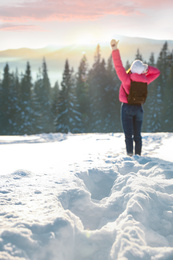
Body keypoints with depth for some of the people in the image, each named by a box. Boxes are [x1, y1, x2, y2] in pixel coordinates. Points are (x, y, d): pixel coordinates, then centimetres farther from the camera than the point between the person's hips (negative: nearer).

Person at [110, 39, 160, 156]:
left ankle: (130, 154, -3)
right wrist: (147, 68, -9)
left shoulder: (127, 79, -19)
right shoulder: (144, 81, -7)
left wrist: (115, 49, -25)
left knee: (128, 134, 1)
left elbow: (119, 66, -24)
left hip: (127, 108, -3)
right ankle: (138, 155, 13)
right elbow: (157, 72, 8)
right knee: (137, 134, 11)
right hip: (139, 108, 3)